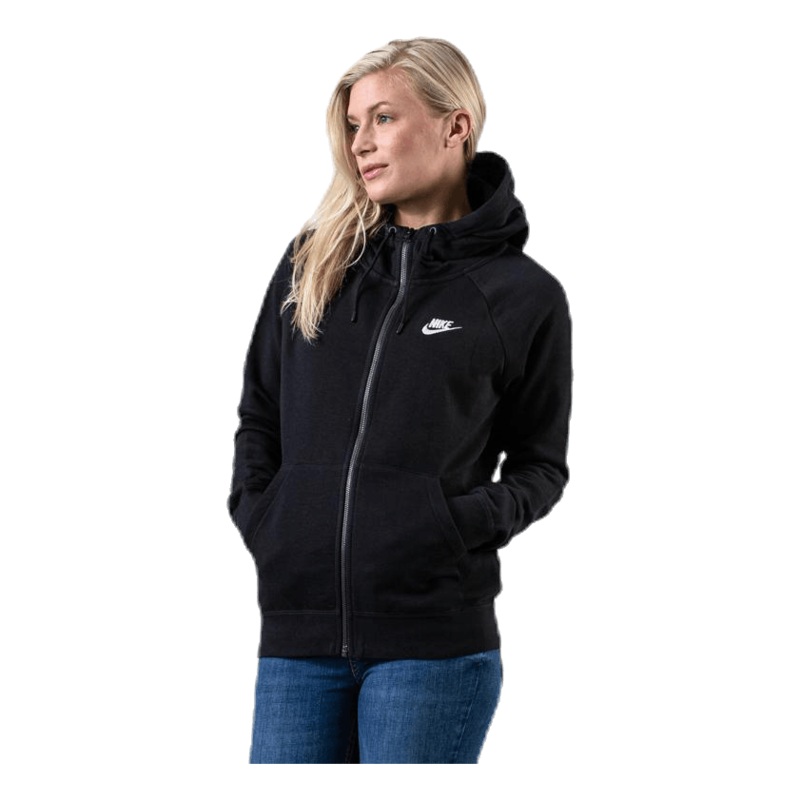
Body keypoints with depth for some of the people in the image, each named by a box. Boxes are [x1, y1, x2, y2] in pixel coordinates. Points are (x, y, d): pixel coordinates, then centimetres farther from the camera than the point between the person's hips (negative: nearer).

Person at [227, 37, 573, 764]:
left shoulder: (524, 295, 2)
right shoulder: (313, 262, 11)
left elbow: (541, 464, 8)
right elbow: (259, 412, 19)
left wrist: (471, 519, -10)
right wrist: (254, 510, 4)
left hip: (434, 639, -3)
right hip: (297, 631, 4)